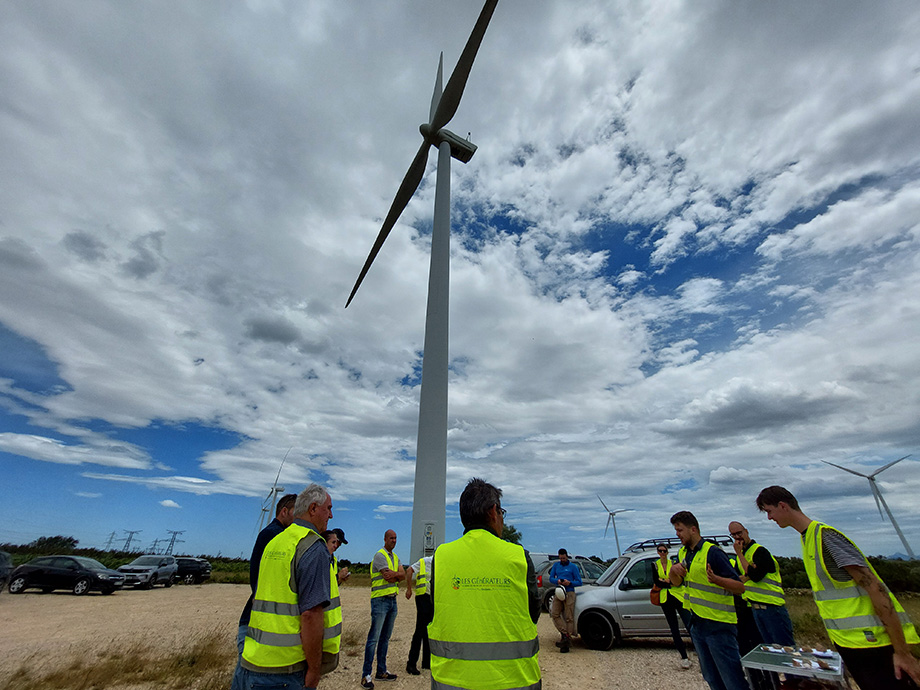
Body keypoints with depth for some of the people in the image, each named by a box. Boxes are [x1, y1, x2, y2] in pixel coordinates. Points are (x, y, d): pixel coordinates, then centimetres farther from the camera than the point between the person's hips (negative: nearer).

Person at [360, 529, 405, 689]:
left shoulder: (395, 557, 14)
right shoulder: (379, 555, -12)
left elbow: (403, 575, 2)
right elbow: (388, 576, -20)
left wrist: (394, 574, -14)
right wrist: (398, 575, -5)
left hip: (393, 600, 8)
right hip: (380, 600, -8)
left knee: (385, 638, 14)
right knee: (374, 638, -4)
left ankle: (381, 671, 24)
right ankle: (366, 675, 6)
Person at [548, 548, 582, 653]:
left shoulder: (573, 566, 3)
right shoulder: (556, 565, 13)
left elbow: (579, 582, 1)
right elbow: (551, 578, 11)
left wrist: (569, 583, -16)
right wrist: (557, 581, -10)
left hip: (569, 594, -4)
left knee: (569, 617, -5)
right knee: (555, 614, -8)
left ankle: (566, 644, 0)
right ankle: (565, 634, -3)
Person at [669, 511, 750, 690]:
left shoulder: (712, 552, -16)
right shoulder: (683, 553, 9)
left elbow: (740, 587, -19)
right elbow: (676, 582, 15)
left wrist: (715, 579, -37)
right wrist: (673, 569, -7)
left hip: (719, 626, -8)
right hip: (697, 624, 8)